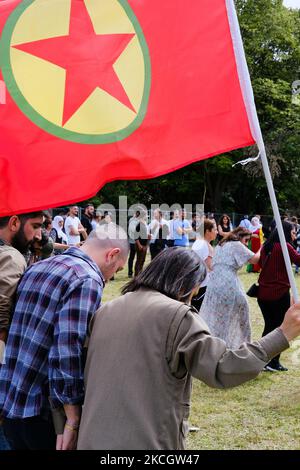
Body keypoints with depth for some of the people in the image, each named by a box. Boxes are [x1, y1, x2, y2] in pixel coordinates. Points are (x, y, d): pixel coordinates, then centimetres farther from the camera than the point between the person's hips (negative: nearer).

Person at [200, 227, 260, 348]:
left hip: (214, 283, 7)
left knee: (214, 317, 13)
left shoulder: (221, 245, 22)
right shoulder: (236, 245, -3)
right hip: (228, 285, -7)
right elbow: (254, 259, -5)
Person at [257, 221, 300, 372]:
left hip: (263, 293, 7)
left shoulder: (266, 246, 10)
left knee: (269, 326, 17)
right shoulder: (285, 246, -13)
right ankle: (274, 362, 9)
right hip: (279, 293, -7)